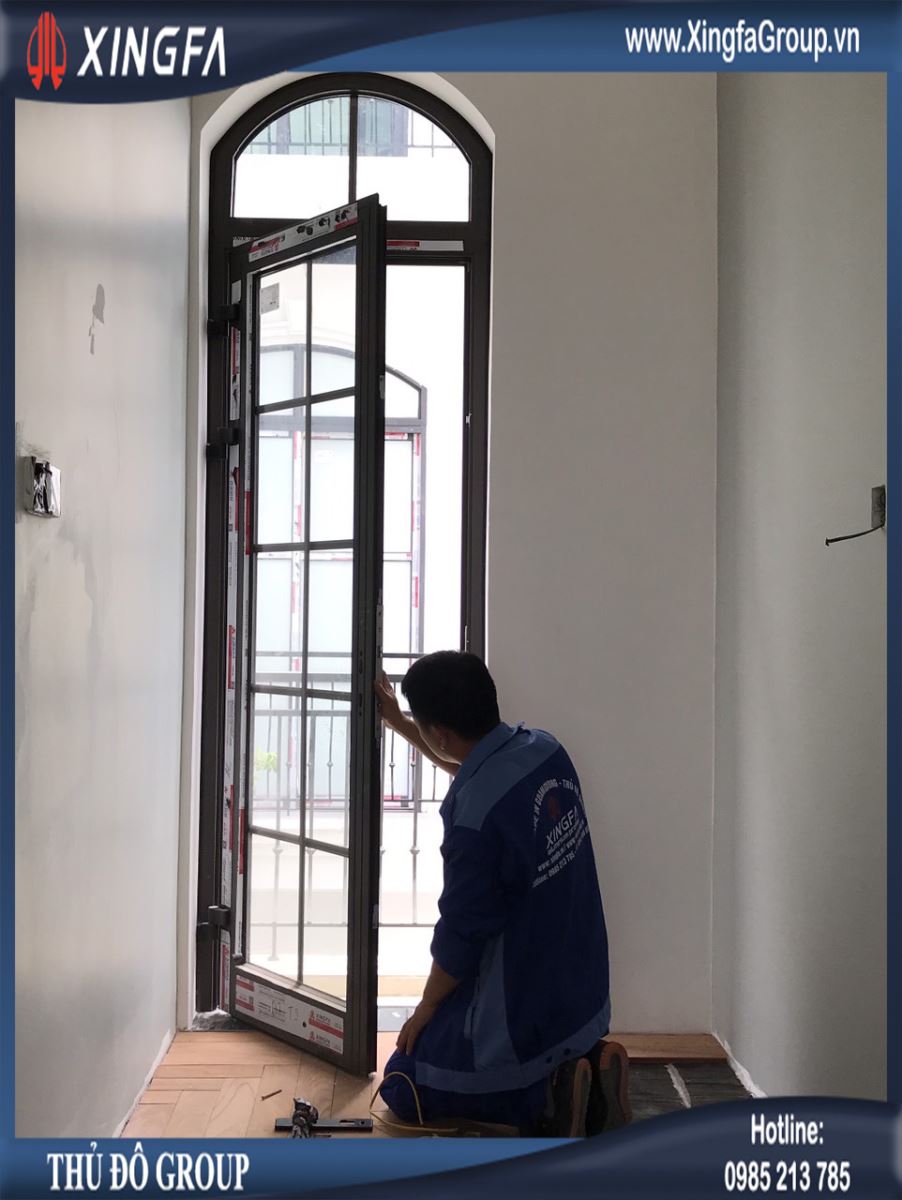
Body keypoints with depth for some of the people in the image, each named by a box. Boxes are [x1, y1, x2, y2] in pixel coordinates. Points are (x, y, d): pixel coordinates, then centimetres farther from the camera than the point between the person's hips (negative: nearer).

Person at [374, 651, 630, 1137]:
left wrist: (425, 1008, 0)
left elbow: (461, 937, -19)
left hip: (522, 1016, -8)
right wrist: (398, 724, 25)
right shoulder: (546, 750, -6)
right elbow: (476, 769, 19)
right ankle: (587, 1066, 8)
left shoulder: (476, 814, -30)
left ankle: (543, 1103, -5)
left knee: (403, 1087, 14)